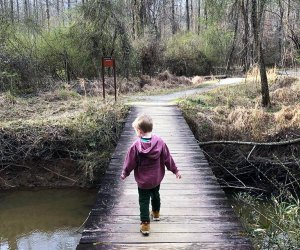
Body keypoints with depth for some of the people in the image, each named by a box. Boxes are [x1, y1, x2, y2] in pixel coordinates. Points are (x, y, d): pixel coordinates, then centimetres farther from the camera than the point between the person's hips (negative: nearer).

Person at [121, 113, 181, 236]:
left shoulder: (135, 146, -23)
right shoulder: (159, 142, -14)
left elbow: (130, 163, -11)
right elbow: (168, 158, -5)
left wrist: (124, 174, 7)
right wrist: (175, 170, 9)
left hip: (143, 181, -4)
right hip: (157, 178, 4)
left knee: (144, 201, 8)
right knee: (155, 195, 27)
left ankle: (145, 224, 9)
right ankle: (156, 213, 48)